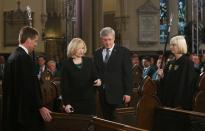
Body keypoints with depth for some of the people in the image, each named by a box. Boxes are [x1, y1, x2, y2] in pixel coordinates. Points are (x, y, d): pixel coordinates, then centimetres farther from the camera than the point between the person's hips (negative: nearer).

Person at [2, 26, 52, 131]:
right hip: (26, 110, -10)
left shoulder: (13, 56, 11)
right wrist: (40, 107, -17)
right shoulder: (25, 58, -17)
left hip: (14, 108, 10)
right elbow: (30, 86, -22)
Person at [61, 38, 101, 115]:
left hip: (89, 100, 2)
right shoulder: (66, 64, -1)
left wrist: (98, 81, -14)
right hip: (74, 101, -2)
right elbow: (64, 85, -2)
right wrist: (66, 103, -9)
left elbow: (94, 77, 11)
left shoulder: (89, 61, 7)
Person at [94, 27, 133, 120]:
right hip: (102, 94, 4)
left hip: (117, 93, -4)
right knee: (106, 119, 5)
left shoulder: (123, 52, -1)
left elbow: (128, 73, -4)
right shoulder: (97, 53, 11)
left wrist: (127, 93, -9)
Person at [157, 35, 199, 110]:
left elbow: (188, 84, -18)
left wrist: (180, 104, -22)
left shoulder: (187, 63, -11)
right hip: (169, 100, 7)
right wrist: (162, 76, -5)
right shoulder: (170, 63, 12)